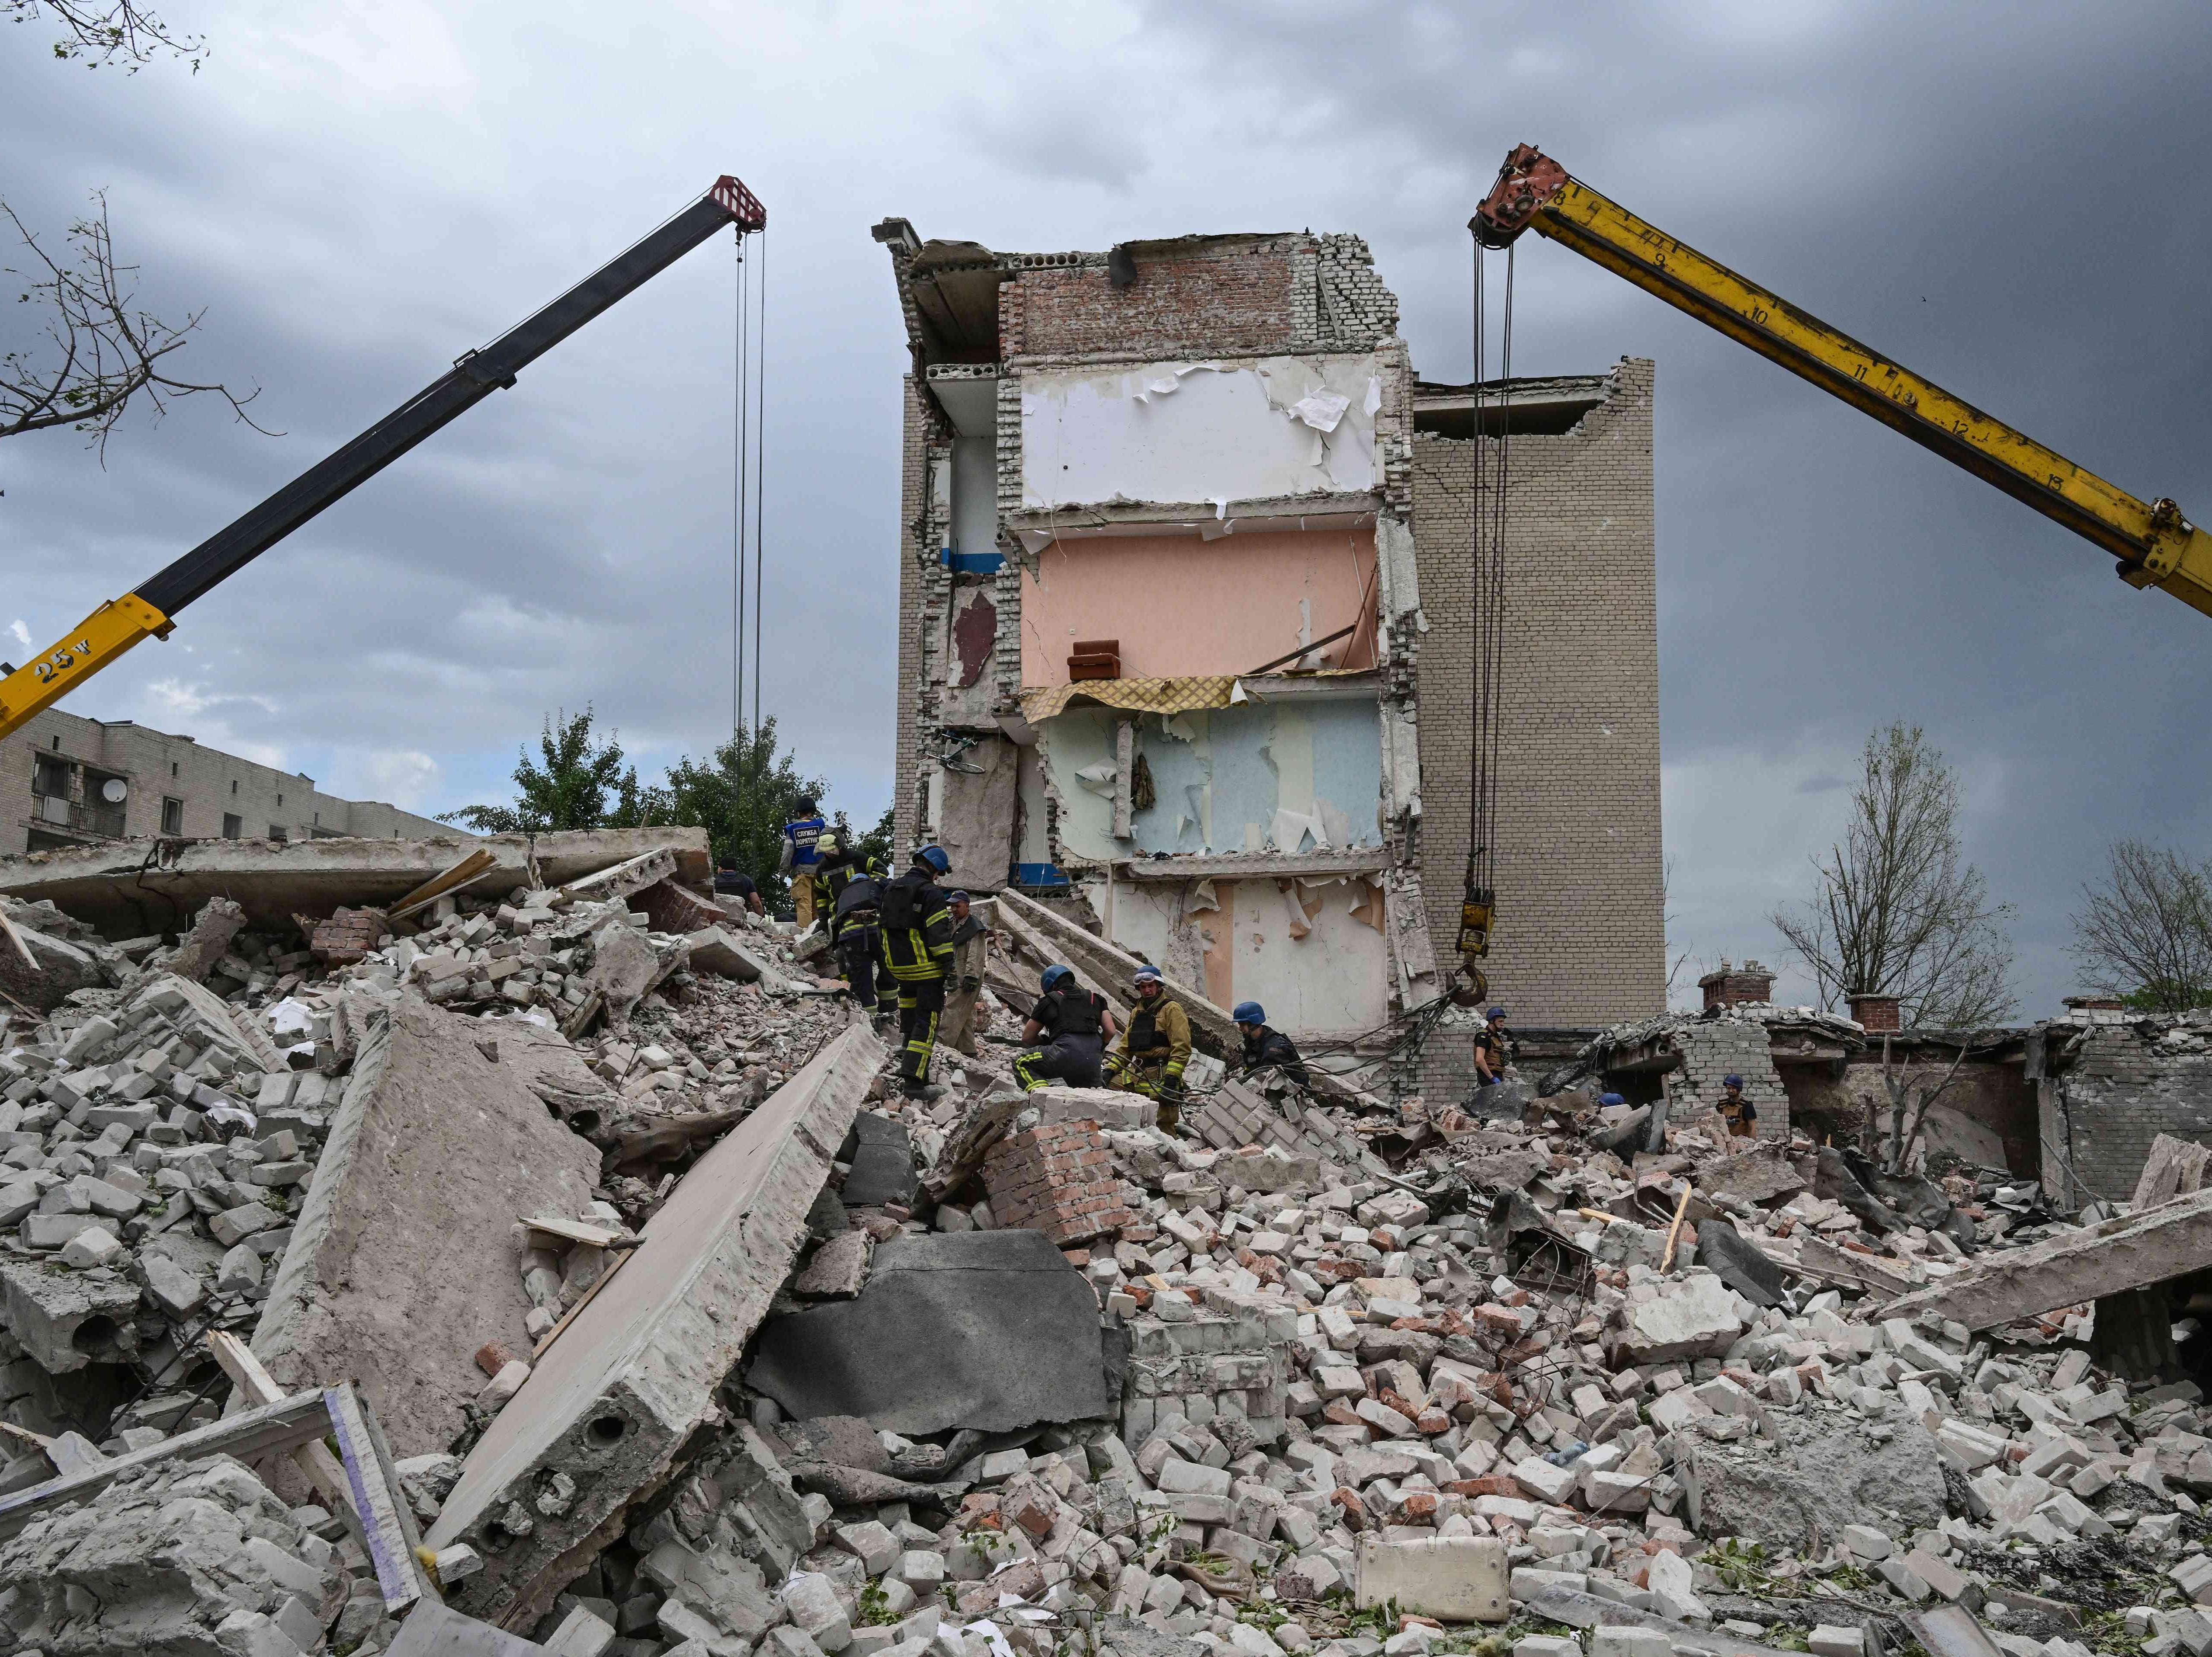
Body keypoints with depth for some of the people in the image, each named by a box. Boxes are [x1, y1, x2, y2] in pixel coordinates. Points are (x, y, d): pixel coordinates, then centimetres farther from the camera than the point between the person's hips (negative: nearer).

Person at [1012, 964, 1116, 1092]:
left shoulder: (1048, 1001, 17)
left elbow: (1026, 1039, 21)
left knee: (1020, 1063, 15)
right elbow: (1110, 1032, 14)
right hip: (1093, 1065, 4)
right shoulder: (1095, 999, 24)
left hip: (1065, 1056, -4)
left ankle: (1039, 1089, -12)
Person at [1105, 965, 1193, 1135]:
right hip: (1136, 1073, 7)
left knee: (1164, 1127, -8)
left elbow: (1181, 1048, -11)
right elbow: (1125, 1047, 23)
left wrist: (1171, 1080, -20)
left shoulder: (1172, 1009, -3)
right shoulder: (1137, 1012, 21)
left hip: (1160, 1076, -7)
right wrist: (1110, 1070, 8)